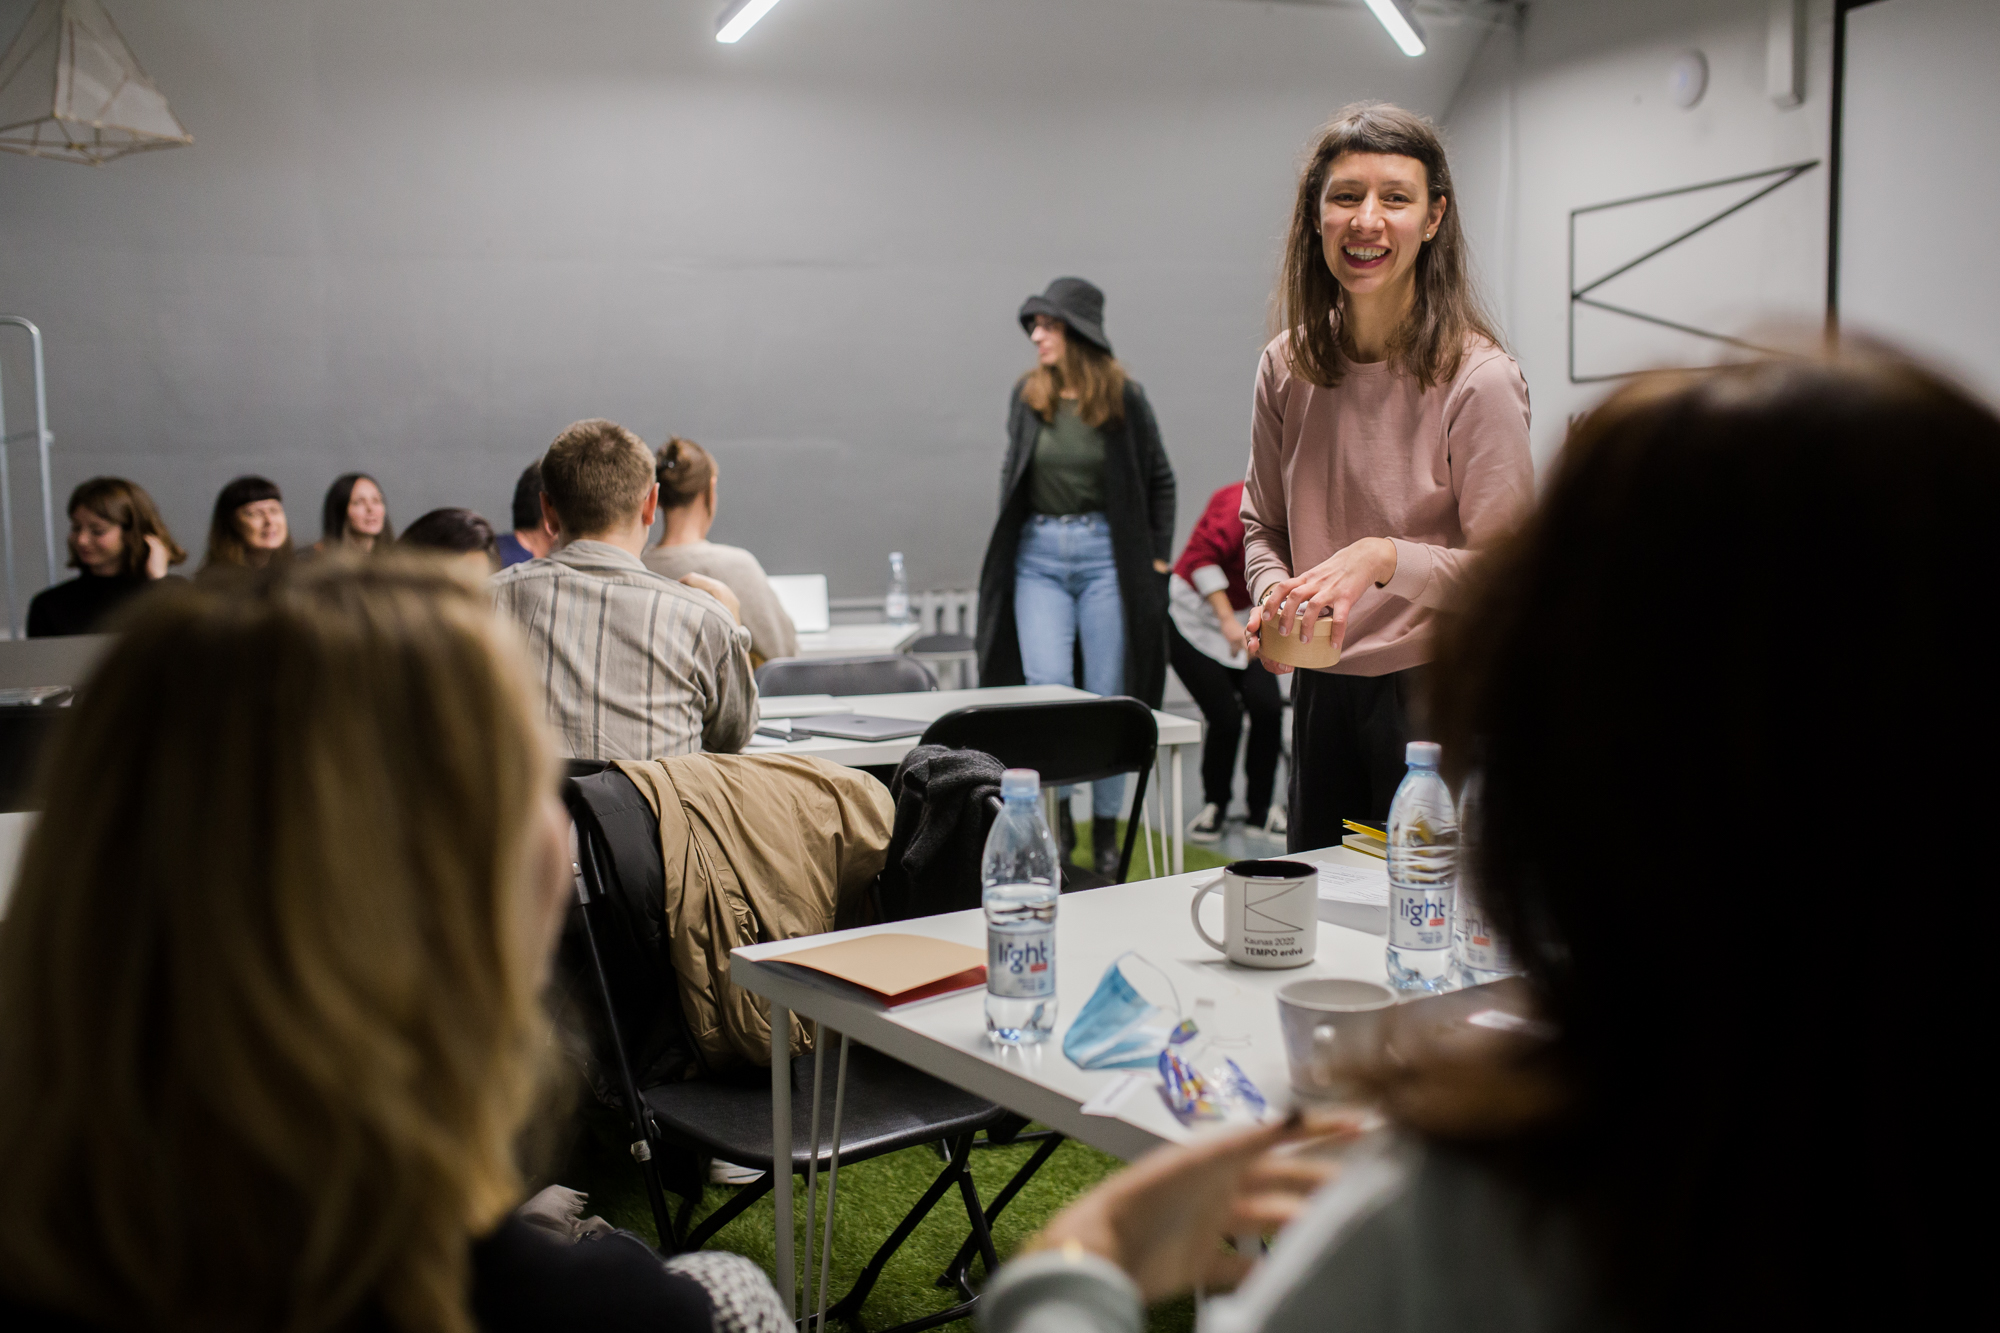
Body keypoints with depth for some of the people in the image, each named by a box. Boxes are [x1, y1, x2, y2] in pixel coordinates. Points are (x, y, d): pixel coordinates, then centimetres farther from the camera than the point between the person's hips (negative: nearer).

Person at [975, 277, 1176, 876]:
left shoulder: (1123, 398, -2)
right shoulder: (1027, 394, 5)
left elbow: (1160, 480, 6)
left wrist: (1158, 557, 2)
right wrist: (1007, 543, 11)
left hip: (1105, 554, -2)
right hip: (1039, 556, 2)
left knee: (1106, 697, 3)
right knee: (1046, 684, -11)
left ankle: (1106, 829, 14)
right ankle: (1057, 814, 6)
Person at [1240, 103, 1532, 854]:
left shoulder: (1478, 380, -15)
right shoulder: (1288, 367, 2)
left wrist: (1384, 557, -28)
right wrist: (1273, 595, -7)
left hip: (1439, 699, -5)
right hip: (1323, 693, 5)